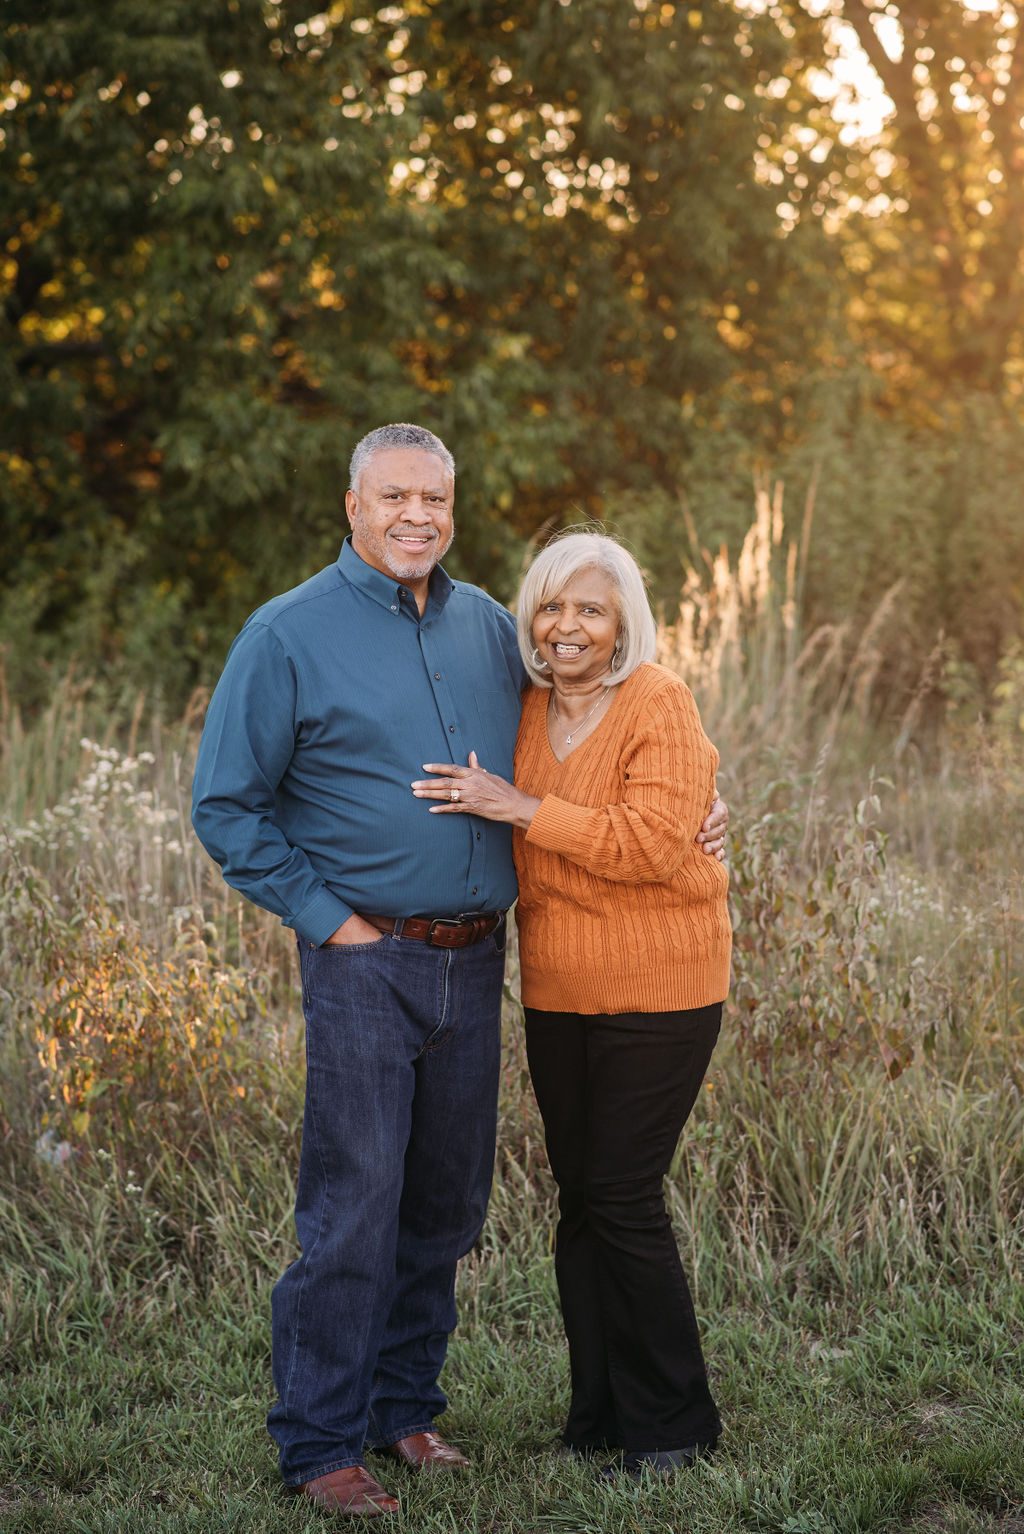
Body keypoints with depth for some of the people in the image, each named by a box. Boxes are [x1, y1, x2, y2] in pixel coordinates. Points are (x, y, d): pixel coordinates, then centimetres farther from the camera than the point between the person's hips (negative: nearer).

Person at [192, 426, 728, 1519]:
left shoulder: (487, 627, 11)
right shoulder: (290, 634, -5)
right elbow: (226, 804, -3)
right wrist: (324, 914, -8)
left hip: (474, 958, 5)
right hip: (364, 962, -5)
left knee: (445, 1204, 12)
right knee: (354, 1210, -6)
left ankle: (403, 1407, 27)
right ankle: (319, 1443, 6)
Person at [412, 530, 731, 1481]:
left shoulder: (658, 705, -11)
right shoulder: (529, 709, 10)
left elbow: (653, 840, -23)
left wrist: (521, 808, -23)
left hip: (655, 993, -6)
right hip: (557, 993, 7)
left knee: (624, 1199, -5)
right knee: (578, 1198, 10)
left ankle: (672, 1427, 11)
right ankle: (598, 1418, 22)